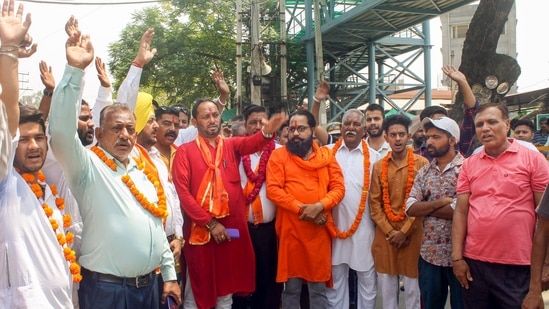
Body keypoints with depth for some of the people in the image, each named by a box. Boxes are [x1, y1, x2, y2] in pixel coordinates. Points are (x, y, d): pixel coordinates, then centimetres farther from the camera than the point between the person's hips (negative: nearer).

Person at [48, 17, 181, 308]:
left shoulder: (142, 171, 10)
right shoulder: (88, 166, -7)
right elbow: (61, 132, -27)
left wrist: (169, 275, 13)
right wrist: (75, 69, -34)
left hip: (149, 285, 6)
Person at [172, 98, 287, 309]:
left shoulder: (232, 146, 8)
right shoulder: (185, 151, -1)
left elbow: (252, 143, -15)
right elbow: (182, 193, -9)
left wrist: (267, 131, -37)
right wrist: (209, 222, -13)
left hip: (232, 229, 3)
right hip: (200, 231, -3)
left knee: (226, 291, 15)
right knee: (197, 291, 9)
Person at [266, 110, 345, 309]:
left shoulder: (326, 155, 8)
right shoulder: (278, 155, 1)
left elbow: (338, 187, 2)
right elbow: (273, 190, -9)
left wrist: (319, 206, -16)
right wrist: (301, 209, -16)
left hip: (319, 231, 2)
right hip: (290, 230, -2)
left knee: (319, 288, 11)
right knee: (291, 287, 9)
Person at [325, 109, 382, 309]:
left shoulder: (373, 157, 0)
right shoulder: (328, 152, 3)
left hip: (364, 227, -1)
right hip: (335, 225, 1)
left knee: (367, 278, 10)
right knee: (335, 278, 13)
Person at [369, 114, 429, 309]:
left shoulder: (422, 164, -4)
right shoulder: (378, 167, 6)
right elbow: (374, 202, 4)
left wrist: (405, 231, -9)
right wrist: (390, 231, -5)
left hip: (412, 234, -3)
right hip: (385, 235, 3)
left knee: (413, 288, 7)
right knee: (386, 288, 12)